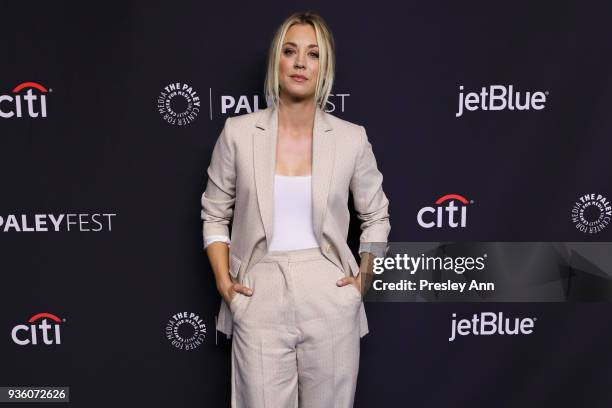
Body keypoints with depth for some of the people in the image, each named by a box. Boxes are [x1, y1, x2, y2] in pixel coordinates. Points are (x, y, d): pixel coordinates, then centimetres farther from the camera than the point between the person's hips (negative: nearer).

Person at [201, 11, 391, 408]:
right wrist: (223, 280, -2)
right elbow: (215, 216, 7)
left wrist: (364, 278, 3)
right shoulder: (238, 132, -2)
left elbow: (376, 216, 12)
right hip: (259, 301, 0)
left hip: (330, 302, 1)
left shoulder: (352, 138, -2)